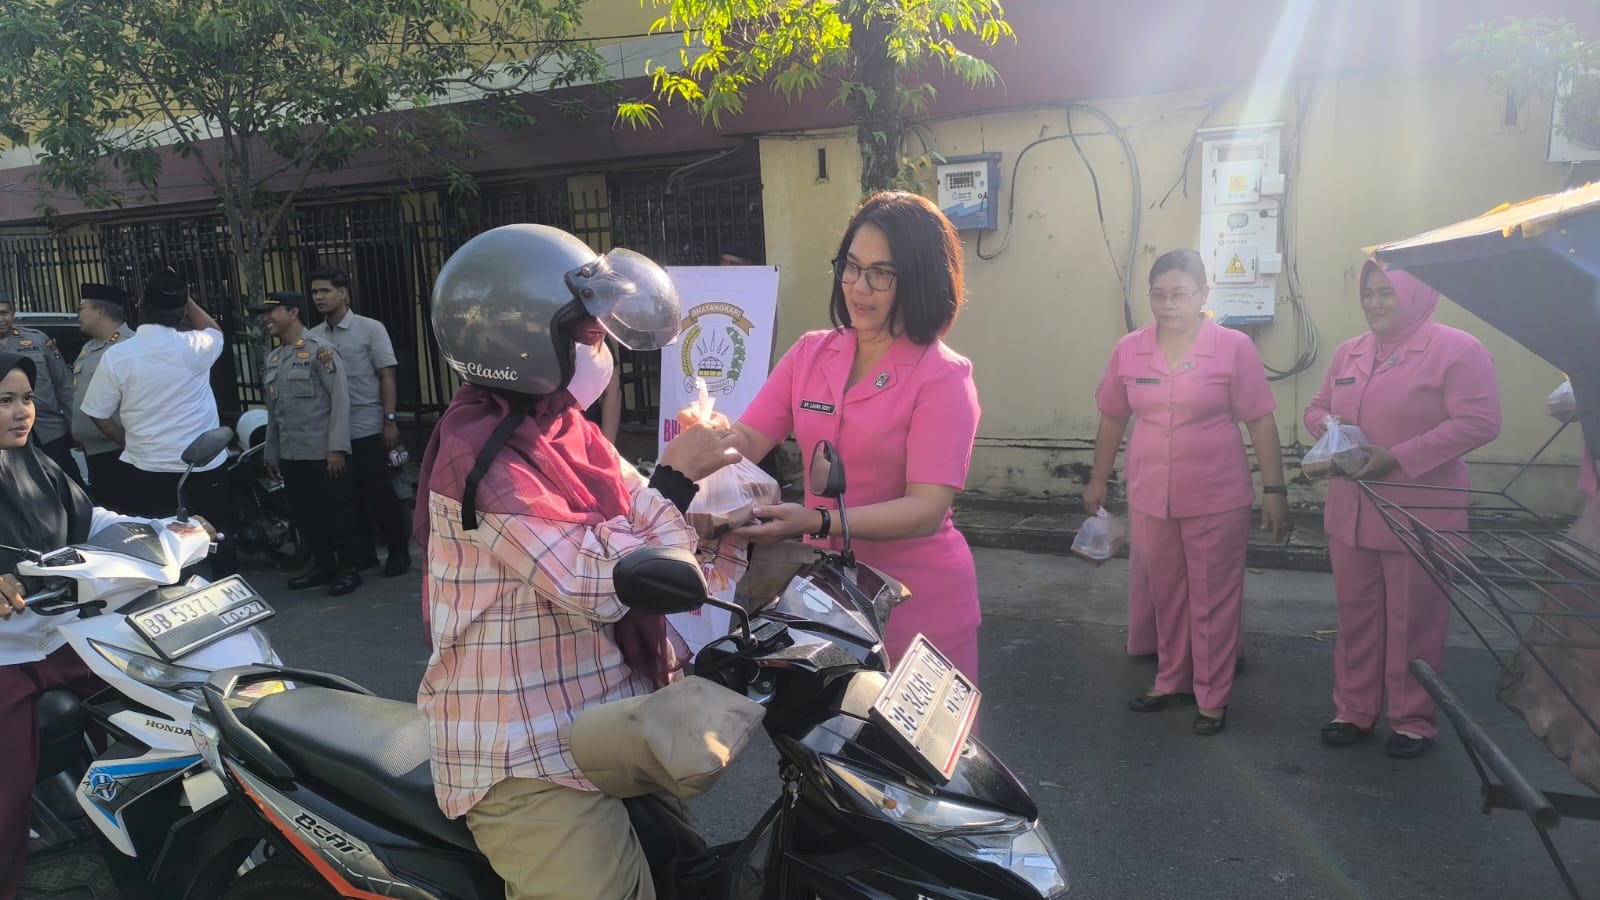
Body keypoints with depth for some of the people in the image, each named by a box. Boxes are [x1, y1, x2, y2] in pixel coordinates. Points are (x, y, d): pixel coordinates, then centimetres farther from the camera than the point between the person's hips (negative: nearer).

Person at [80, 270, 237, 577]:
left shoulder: (117, 355, -9)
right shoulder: (195, 347, -9)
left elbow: (98, 415, -2)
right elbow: (215, 332, 17)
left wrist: (131, 443, 14)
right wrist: (186, 297, 15)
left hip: (146, 468, 0)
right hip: (205, 465, 1)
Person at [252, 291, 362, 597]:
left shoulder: (320, 350, -8)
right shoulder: (272, 358, 15)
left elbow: (340, 399, -13)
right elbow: (272, 410, 18)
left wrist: (337, 447, -18)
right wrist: (271, 452, 16)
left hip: (324, 453, -7)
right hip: (291, 455, 7)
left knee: (336, 512, -1)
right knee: (303, 513, 13)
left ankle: (347, 568, 11)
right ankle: (322, 564, 26)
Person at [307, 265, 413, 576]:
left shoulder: (370, 329, -3)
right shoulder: (313, 337, 7)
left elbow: (387, 376, -5)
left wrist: (390, 419, -12)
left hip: (368, 428, -4)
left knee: (380, 492, 0)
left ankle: (399, 551, 12)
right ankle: (362, 552, 22)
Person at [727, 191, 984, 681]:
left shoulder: (942, 376, -14)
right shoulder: (809, 354, 1)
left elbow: (926, 509, -22)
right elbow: (747, 441, -5)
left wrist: (816, 522, -34)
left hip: (920, 598, -4)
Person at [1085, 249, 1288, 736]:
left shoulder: (1234, 348, -7)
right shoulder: (1129, 350, 2)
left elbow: (1261, 422, -4)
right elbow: (1112, 418, 10)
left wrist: (1274, 490, -6)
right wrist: (1098, 481, 14)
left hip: (1217, 500, -3)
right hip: (1149, 498, 3)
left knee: (1213, 602, 7)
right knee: (1165, 596, 16)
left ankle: (1212, 696, 21)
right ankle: (1170, 681, 32)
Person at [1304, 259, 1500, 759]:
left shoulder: (1457, 350, -9)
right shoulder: (1349, 352, 11)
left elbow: (1479, 422, -17)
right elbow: (1317, 407, 19)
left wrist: (1397, 457, -22)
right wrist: (1328, 426, -6)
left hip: (1419, 514, -5)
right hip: (1350, 510, 6)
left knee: (1414, 623, 6)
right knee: (1356, 616, 13)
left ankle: (1414, 719, 21)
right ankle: (1354, 709, 26)